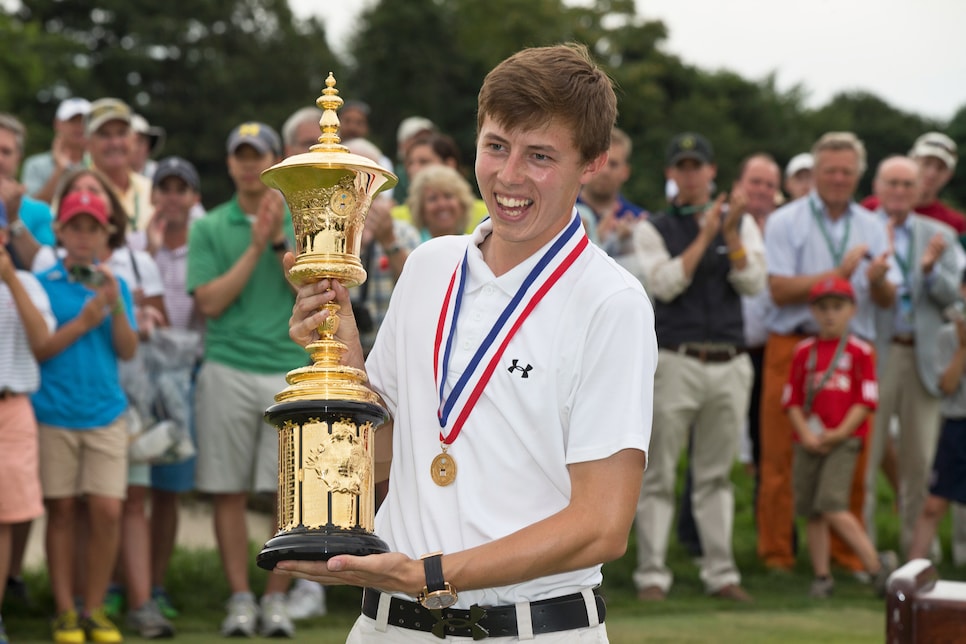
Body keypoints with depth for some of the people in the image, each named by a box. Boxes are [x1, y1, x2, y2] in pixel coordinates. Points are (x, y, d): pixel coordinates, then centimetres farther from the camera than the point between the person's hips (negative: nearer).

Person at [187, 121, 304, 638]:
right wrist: (255, 248, -8)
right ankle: (240, 599, 10)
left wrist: (280, 241, -10)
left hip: (292, 370, 0)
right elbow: (210, 302, -3)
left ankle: (276, 598, 9)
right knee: (228, 492, 1)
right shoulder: (210, 227, 7)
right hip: (228, 370, 0)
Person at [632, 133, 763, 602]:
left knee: (716, 475, 8)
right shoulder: (652, 229, 5)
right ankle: (652, 573, 0)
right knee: (659, 475, -2)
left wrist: (731, 234, -11)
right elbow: (664, 284, -10)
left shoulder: (741, 224, 12)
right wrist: (704, 236, -12)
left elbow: (753, 283, 0)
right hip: (675, 363, -3)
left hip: (730, 365, 3)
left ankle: (720, 572, 12)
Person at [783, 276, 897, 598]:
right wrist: (806, 434, -6)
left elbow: (866, 401, -2)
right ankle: (822, 576, 15)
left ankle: (877, 564, -7)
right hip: (808, 441, 4)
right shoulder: (804, 351, 9)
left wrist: (839, 433, -11)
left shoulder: (860, 351, 0)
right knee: (812, 513, 6)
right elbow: (792, 399, 8)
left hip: (844, 440, -4)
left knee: (832, 506, -17)